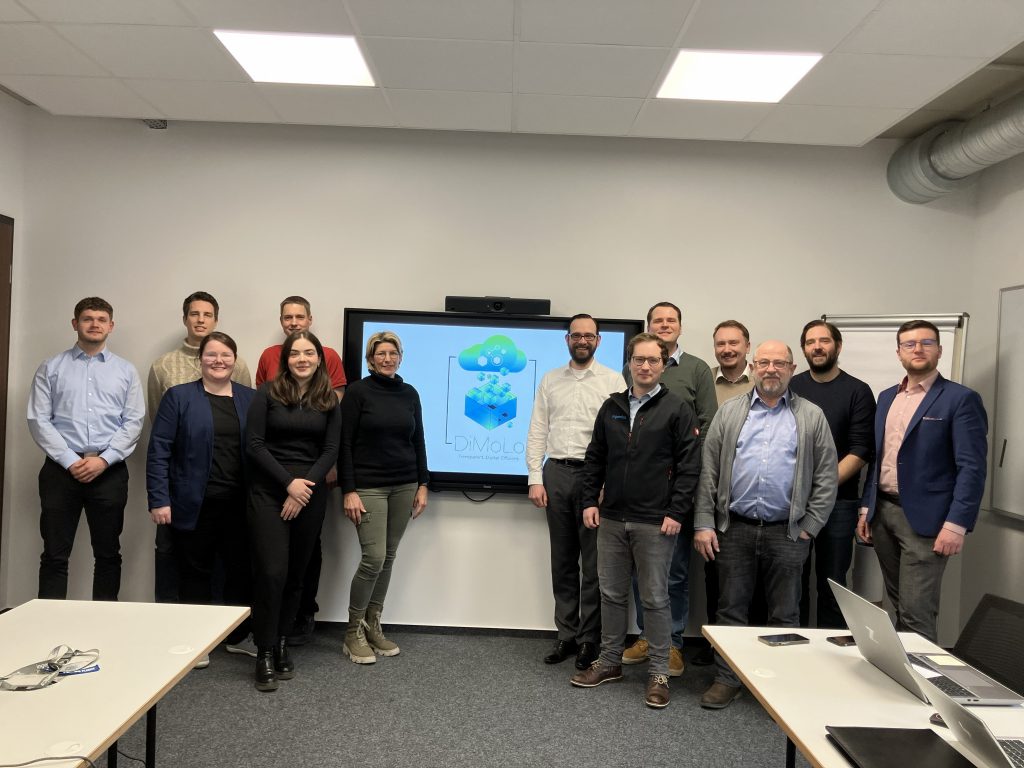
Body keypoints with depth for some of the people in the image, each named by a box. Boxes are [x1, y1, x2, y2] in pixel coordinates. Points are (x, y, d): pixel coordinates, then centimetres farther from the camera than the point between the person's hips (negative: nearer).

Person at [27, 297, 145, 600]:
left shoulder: (126, 371, 8)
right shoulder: (51, 368, 7)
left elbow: (134, 422, 2)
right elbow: (38, 420, 0)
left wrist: (103, 460, -10)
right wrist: (70, 461, -10)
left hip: (109, 471, 1)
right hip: (61, 469, 0)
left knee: (108, 553, 7)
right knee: (55, 554, 3)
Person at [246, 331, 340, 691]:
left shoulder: (328, 400, 8)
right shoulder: (268, 393, -1)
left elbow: (331, 450, 3)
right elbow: (253, 444, -6)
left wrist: (306, 486, -10)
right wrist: (289, 483, -13)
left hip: (310, 493, 3)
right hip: (268, 492, -3)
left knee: (297, 573, 8)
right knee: (272, 572, -9)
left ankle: (282, 643, 23)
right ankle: (264, 652, 4)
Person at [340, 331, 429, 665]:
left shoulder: (409, 393, 8)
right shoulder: (358, 391, -5)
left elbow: (418, 441, 11)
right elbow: (345, 444, -8)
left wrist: (422, 484, 7)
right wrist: (349, 491, -13)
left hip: (404, 486, 5)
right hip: (368, 486, -4)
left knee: (388, 557, 8)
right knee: (373, 558, -8)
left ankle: (373, 625, 22)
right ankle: (353, 632, 10)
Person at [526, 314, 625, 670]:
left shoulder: (613, 380, 1)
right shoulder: (550, 380, 10)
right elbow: (537, 432, 7)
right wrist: (535, 479, -1)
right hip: (556, 473, 3)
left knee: (593, 563, 3)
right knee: (563, 560, 11)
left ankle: (590, 639, 14)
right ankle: (566, 635, 21)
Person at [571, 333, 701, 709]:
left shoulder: (677, 409, -3)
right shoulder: (612, 407, 10)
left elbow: (689, 465, -7)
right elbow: (595, 458, 13)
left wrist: (677, 512, -12)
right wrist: (590, 501, 6)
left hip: (655, 523, -4)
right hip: (611, 519, 4)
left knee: (655, 599, 5)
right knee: (611, 594, 13)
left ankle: (659, 673, 18)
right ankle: (609, 661, 28)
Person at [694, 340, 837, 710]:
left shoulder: (812, 417, 4)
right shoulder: (730, 412, 6)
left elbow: (826, 477, 2)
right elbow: (708, 472, 3)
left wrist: (809, 527, -3)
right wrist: (704, 524, -3)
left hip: (787, 533, -1)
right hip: (734, 528, 1)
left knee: (784, 614, 11)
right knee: (731, 609, 9)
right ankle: (727, 679, 22)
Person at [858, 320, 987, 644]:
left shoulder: (961, 399, -6)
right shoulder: (887, 397, 14)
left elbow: (972, 468, -11)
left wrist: (956, 525, -18)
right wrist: (866, 508, 14)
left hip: (924, 519, -6)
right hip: (882, 513, 6)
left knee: (916, 612, -6)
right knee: (899, 606, 15)